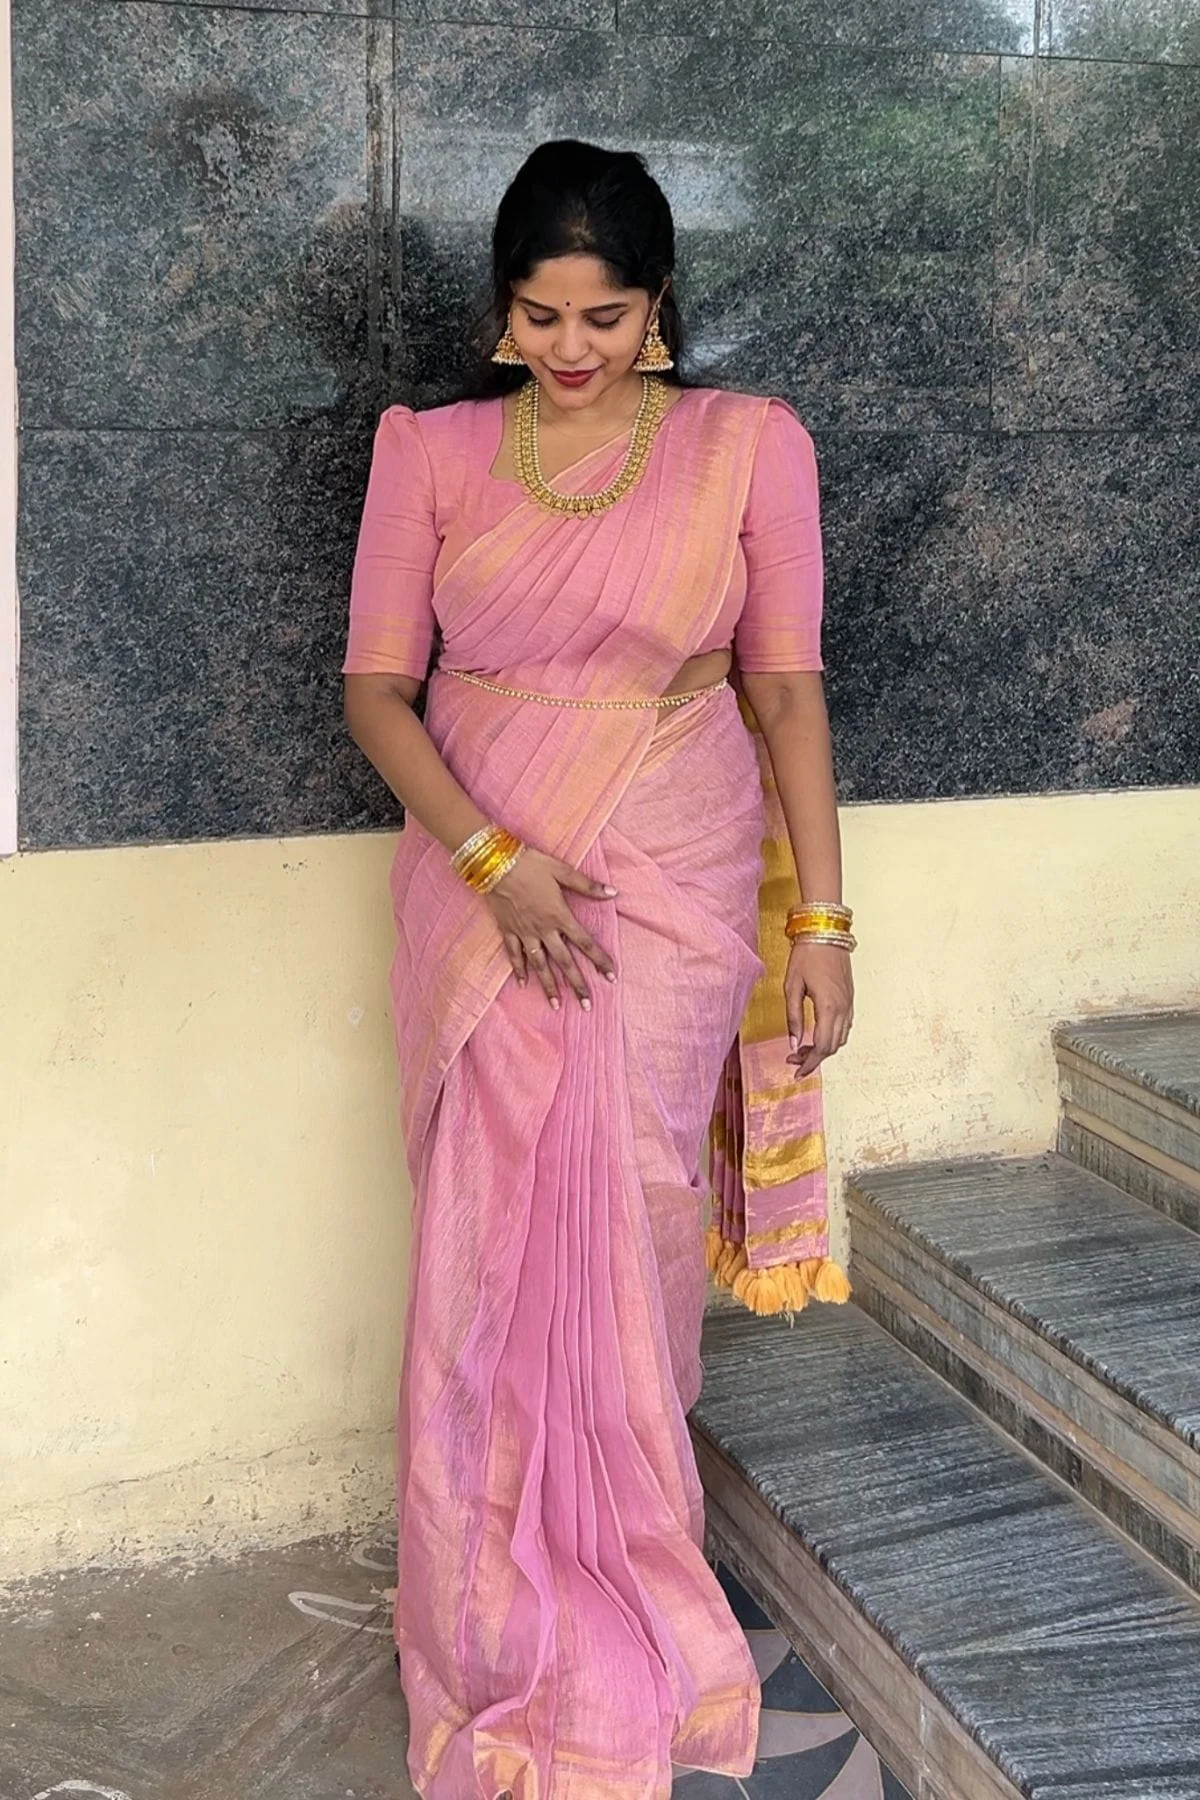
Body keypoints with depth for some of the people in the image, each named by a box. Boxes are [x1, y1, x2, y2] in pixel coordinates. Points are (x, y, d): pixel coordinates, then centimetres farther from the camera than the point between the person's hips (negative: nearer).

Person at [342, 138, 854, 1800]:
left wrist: (823, 924, -2)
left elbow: (786, 688, 1)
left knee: (626, 1251, 3)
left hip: (672, 902, -1)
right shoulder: (432, 454, 2)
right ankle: (502, 1632, 24)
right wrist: (495, 860, -14)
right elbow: (377, 686, 0)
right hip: (481, 898, 1)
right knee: (488, 1257, 5)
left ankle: (616, 1634, 25)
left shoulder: (747, 446, 0)